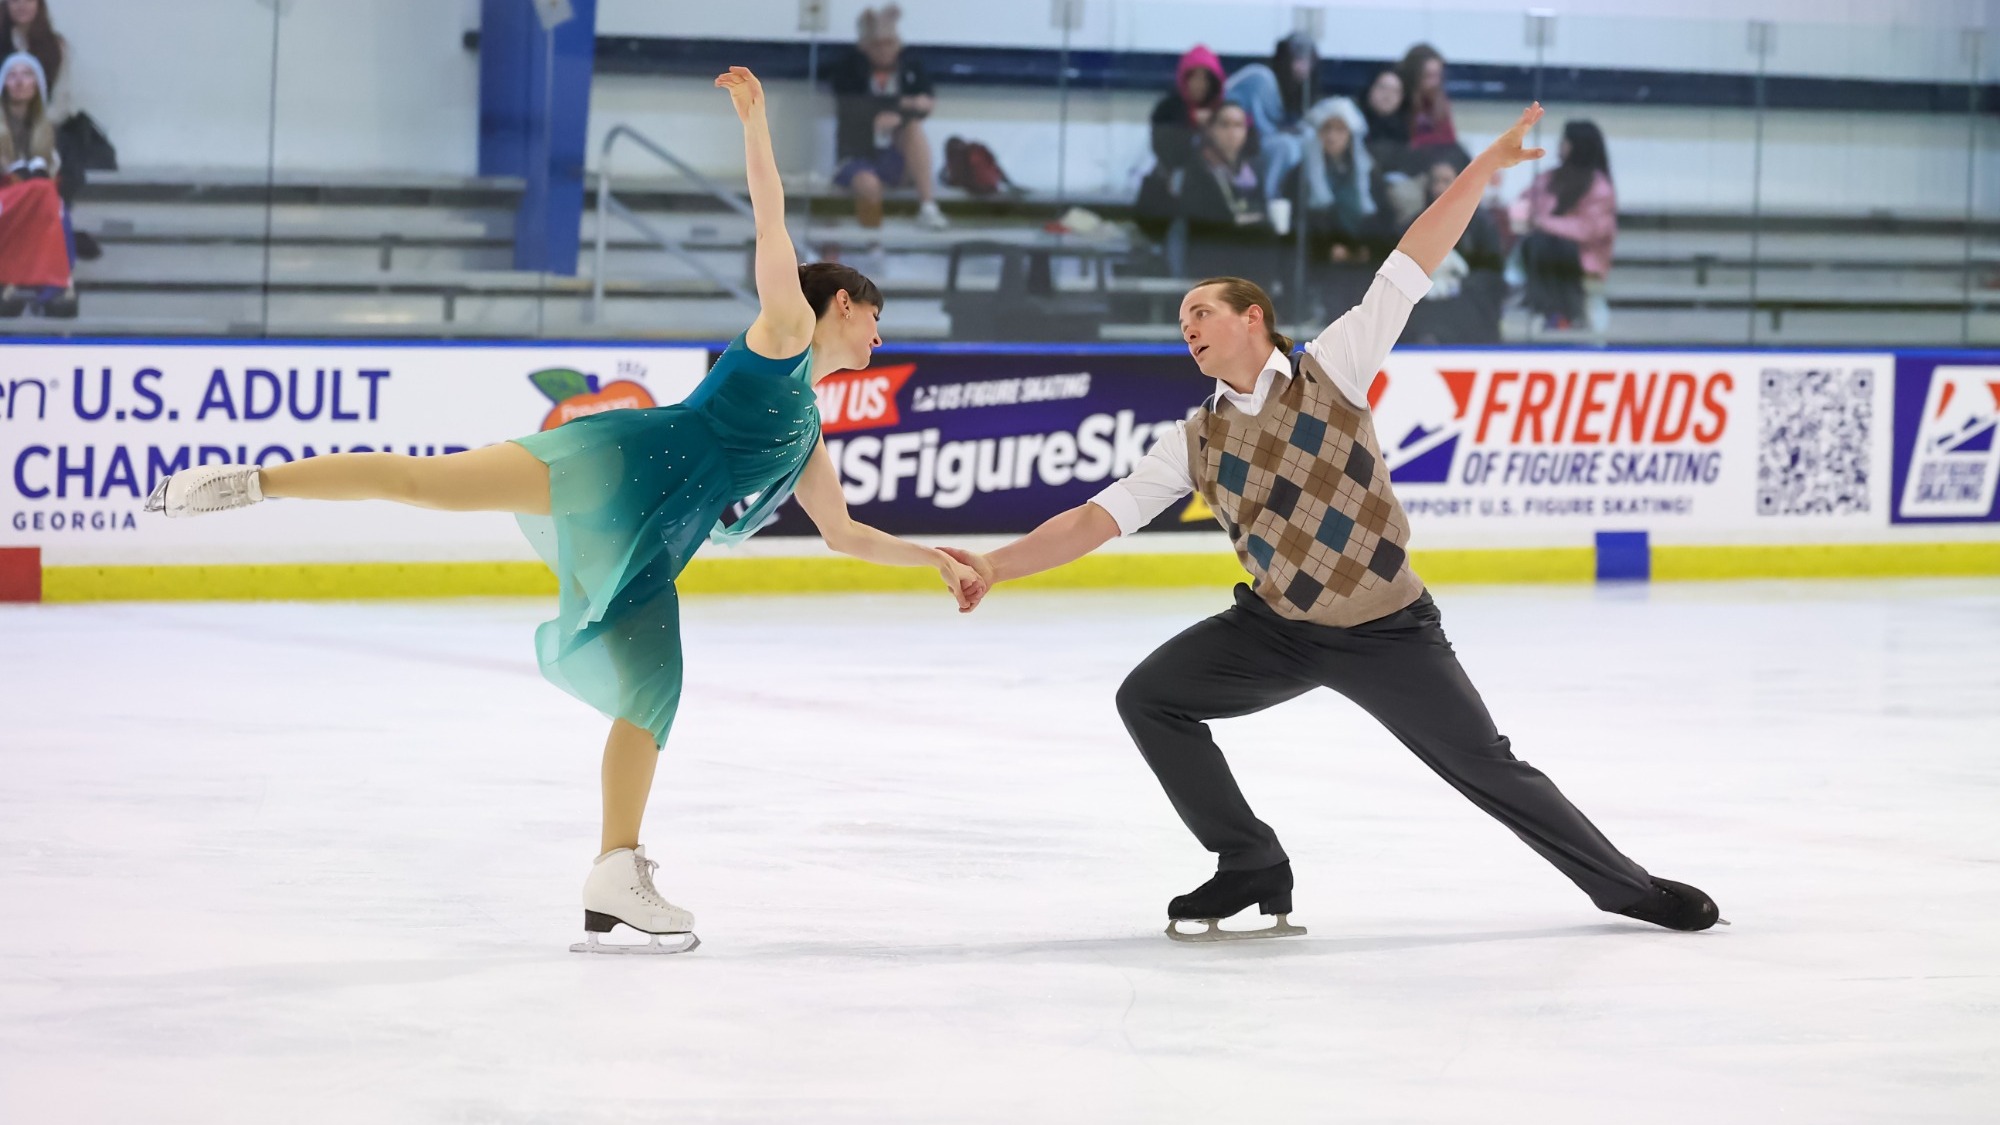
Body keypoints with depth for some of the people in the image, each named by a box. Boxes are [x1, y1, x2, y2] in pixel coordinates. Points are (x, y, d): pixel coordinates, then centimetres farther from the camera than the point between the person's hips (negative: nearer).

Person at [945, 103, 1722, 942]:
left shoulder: (1330, 374, -9)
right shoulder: (1197, 446, 0)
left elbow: (1408, 271, -13)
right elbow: (1101, 517, -4)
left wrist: (1487, 166, -17)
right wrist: (997, 566, -14)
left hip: (1386, 631, -4)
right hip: (1277, 626, 4)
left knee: (1488, 771, -2)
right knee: (1148, 699, -9)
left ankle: (1623, 884, 17)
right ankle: (1252, 871, 0)